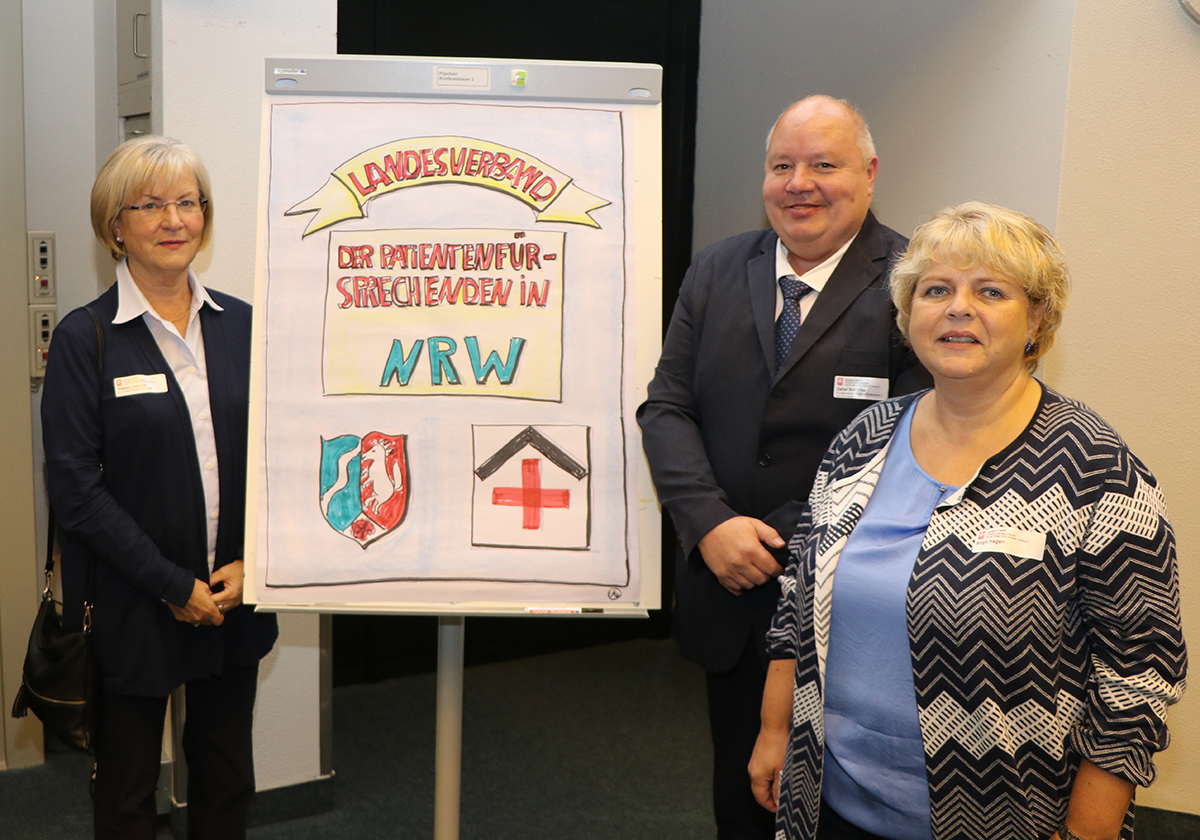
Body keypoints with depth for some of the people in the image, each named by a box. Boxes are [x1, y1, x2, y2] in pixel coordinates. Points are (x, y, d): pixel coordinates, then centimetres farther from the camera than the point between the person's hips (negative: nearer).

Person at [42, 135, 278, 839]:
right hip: (130, 610, -3)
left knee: (228, 781, 16)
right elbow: (75, 486, -12)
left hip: (236, 598, 4)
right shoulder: (85, 338, -8)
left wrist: (251, 563, -7)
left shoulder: (241, 325, 4)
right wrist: (173, 586, -14)